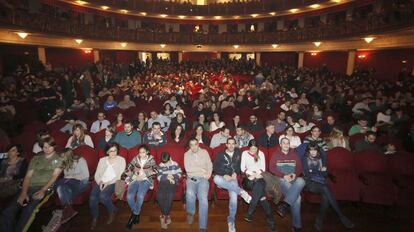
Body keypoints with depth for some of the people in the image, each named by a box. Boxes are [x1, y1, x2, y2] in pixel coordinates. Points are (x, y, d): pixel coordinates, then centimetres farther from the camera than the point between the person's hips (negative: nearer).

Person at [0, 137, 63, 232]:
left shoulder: (58, 158, 8)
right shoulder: (36, 158, 19)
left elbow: (55, 176, -2)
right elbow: (28, 176, 11)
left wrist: (43, 190, -16)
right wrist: (23, 192, -6)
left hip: (45, 188, -4)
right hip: (29, 187, 4)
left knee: (27, 211, -30)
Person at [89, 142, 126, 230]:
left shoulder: (121, 160, 3)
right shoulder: (102, 160, 14)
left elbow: (120, 175, -5)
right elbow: (96, 174, 9)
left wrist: (108, 183, -15)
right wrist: (100, 182, -12)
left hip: (113, 183, -3)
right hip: (100, 182, 3)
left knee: (102, 196, -31)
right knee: (92, 198, -24)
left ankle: (112, 211, -2)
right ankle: (94, 218, 1)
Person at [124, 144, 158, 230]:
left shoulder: (151, 160, 8)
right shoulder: (135, 159, 13)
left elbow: (155, 170, -5)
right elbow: (127, 169, 7)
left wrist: (143, 175, -13)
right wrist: (134, 176, -10)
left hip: (145, 180, -2)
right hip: (134, 179, 2)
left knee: (140, 196, -31)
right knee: (129, 197, -24)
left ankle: (134, 215, -10)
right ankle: (137, 214, -2)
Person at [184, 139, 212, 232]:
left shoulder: (204, 152, 11)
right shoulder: (187, 154, 8)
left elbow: (209, 164, 6)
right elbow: (187, 168, -5)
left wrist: (209, 174, -13)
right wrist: (201, 169, -7)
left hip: (203, 178, 0)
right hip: (191, 178, 0)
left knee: (203, 198, -24)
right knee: (190, 194, -31)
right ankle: (191, 212, 1)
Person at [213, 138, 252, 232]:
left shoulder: (238, 153, 8)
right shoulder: (220, 154, 2)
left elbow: (240, 165, 13)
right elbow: (215, 167, -2)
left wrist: (235, 173, -6)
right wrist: (224, 175, -16)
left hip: (232, 177, 1)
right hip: (222, 176, 0)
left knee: (233, 196, -23)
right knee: (216, 179, -36)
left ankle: (231, 221, -3)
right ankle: (241, 191, -27)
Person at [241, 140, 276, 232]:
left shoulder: (261, 153, 12)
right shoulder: (244, 153, 8)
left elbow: (263, 168, 7)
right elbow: (242, 167, 4)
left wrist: (257, 174, -12)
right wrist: (250, 173, -13)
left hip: (259, 177, 1)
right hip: (249, 178, -1)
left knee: (258, 185, -35)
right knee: (260, 189, -32)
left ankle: (250, 212, -29)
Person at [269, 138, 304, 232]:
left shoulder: (294, 154, 18)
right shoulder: (275, 154, 9)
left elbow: (299, 167, 12)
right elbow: (272, 168, -1)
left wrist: (295, 174, -12)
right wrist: (284, 176, -16)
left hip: (294, 178, 3)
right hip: (281, 179, -2)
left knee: (301, 181, -37)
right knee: (296, 197, -30)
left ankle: (285, 204, -42)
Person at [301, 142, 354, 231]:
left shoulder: (322, 158, 17)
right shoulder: (304, 159, 6)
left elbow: (325, 174, 11)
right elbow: (307, 174, -5)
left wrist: (313, 172, -5)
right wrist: (320, 171, -3)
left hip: (321, 182, 3)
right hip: (310, 183, -3)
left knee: (326, 196, -32)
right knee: (325, 189, -33)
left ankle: (320, 220, -21)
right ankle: (341, 216, -26)